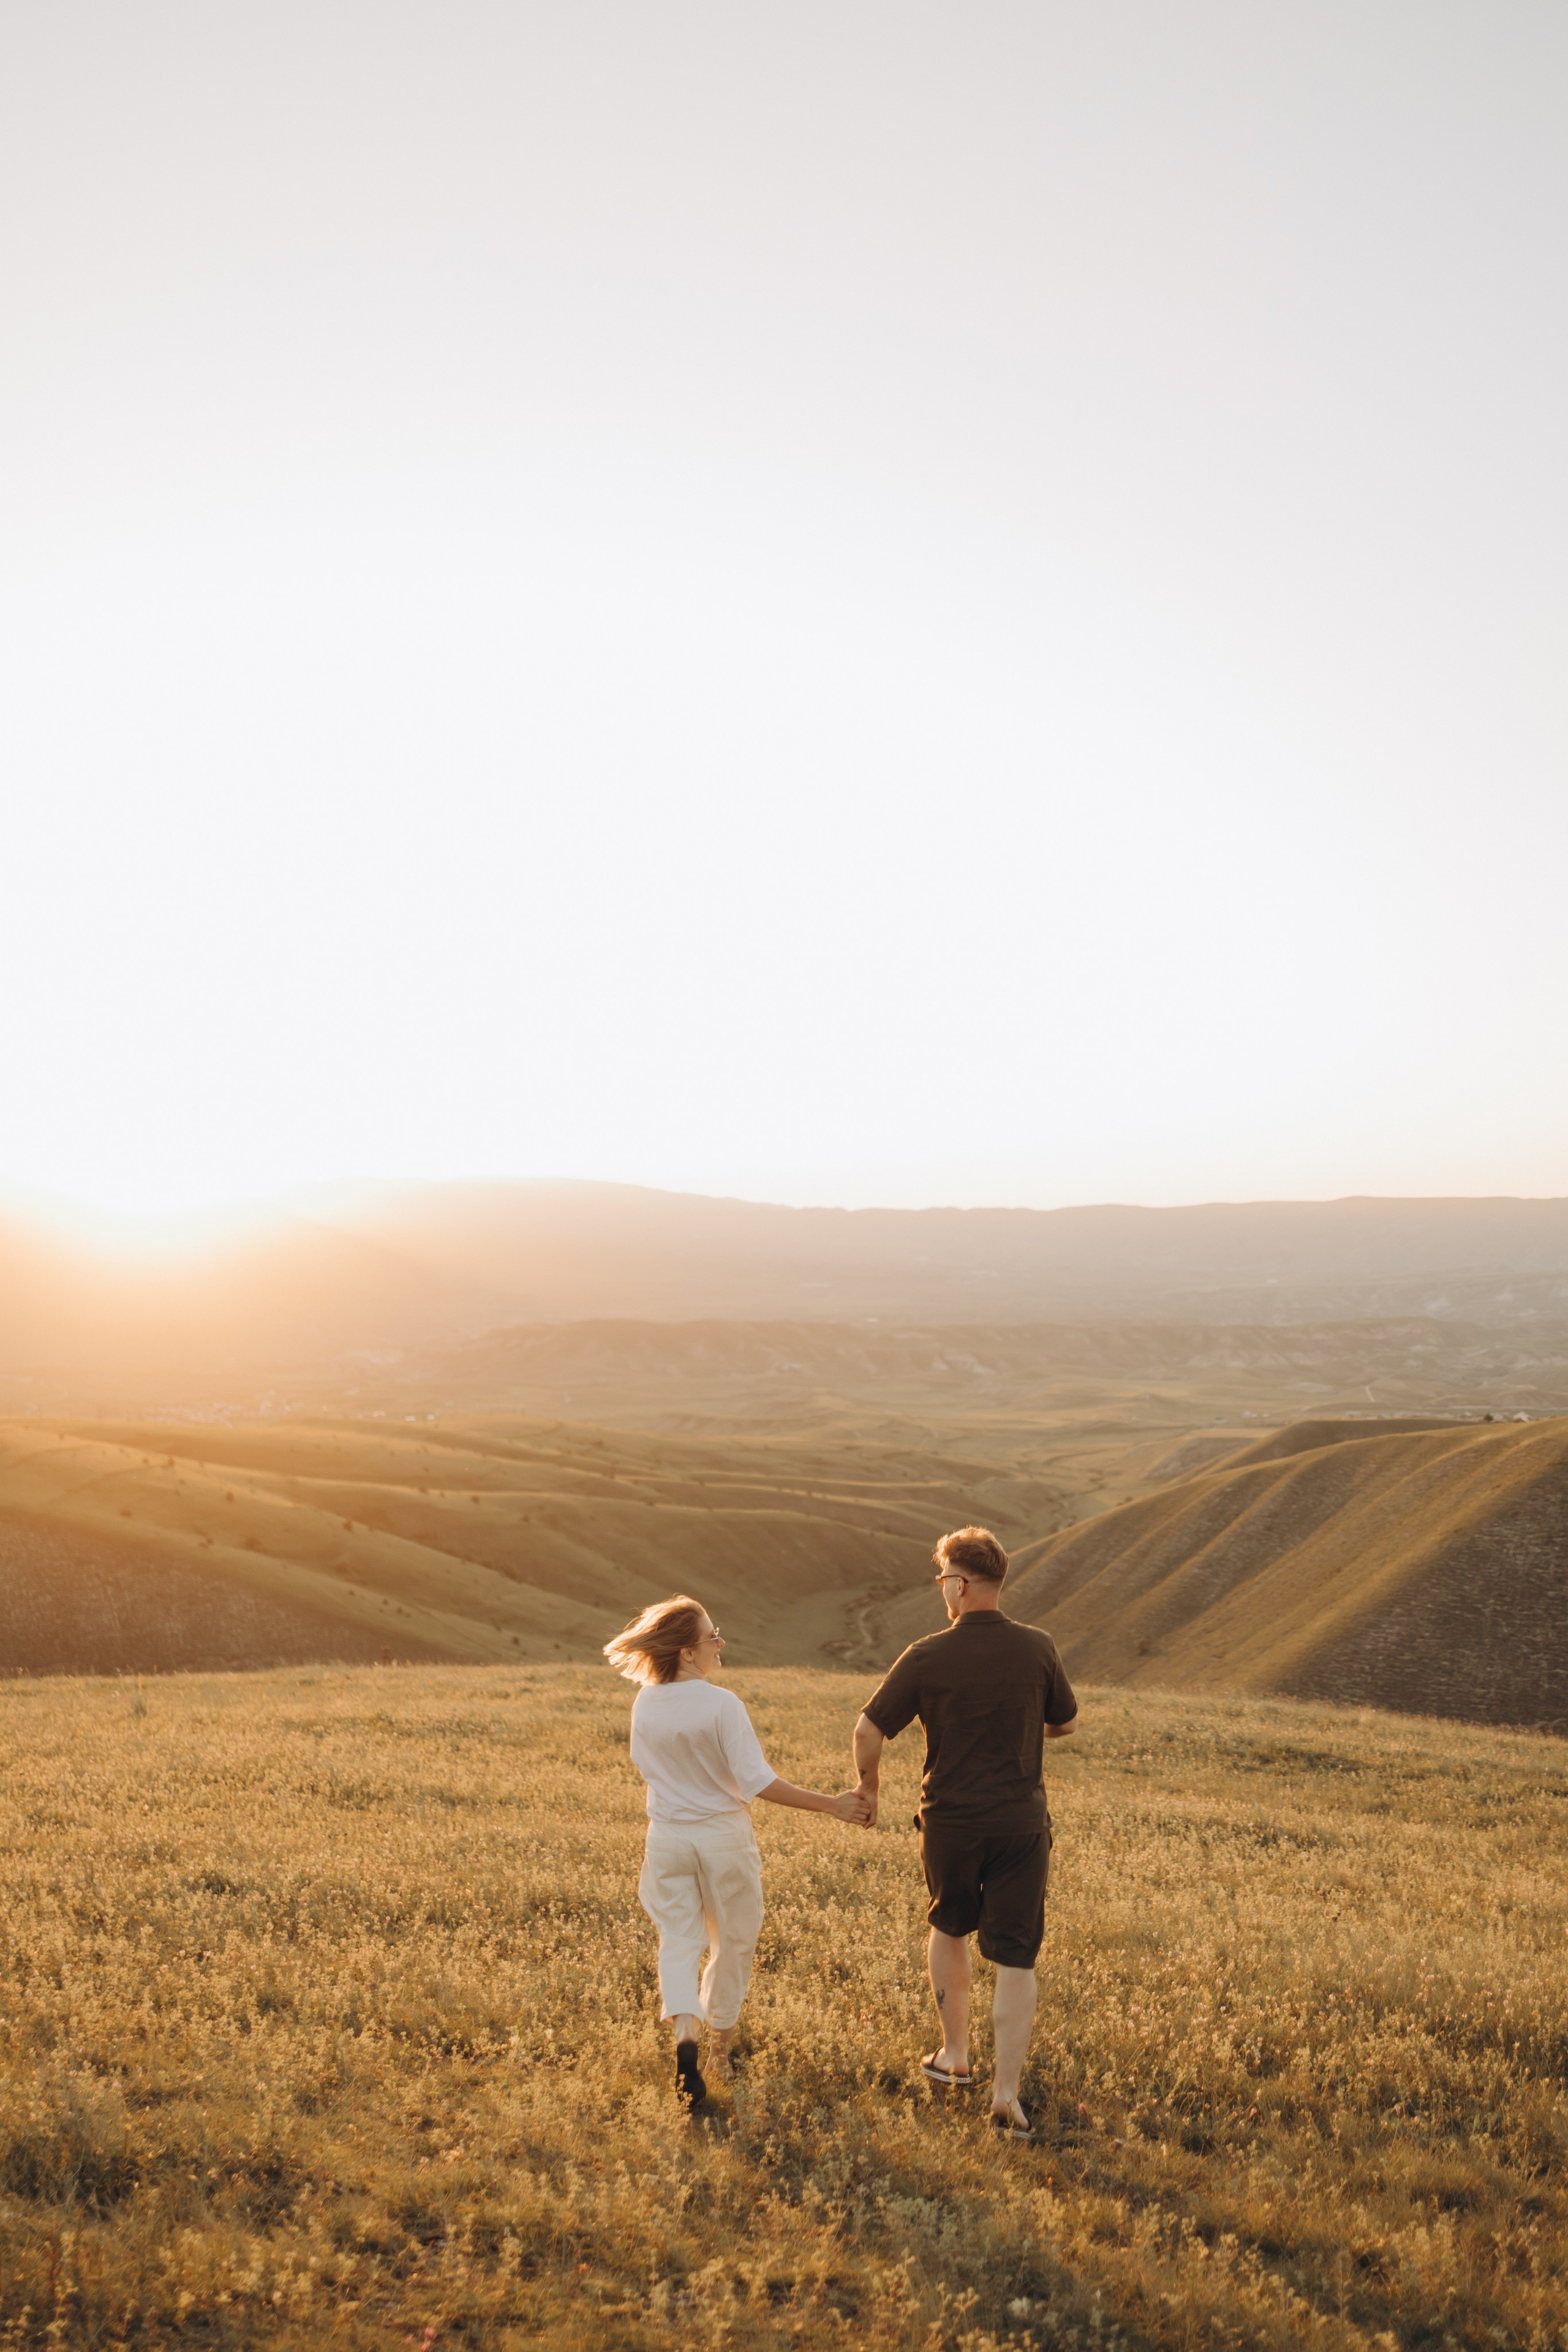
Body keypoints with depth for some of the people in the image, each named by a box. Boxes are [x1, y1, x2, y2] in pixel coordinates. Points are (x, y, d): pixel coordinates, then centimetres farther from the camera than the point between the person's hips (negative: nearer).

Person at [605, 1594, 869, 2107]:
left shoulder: (645, 1704, -6)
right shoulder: (722, 1705, -22)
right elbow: (757, 1782, -22)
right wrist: (830, 1805, -18)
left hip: (667, 1835, 3)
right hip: (722, 1835, -3)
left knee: (678, 1939, 10)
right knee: (733, 1942, 16)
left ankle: (684, 2030, -15)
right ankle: (720, 2050, 28)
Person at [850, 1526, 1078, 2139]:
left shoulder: (926, 1658, -13)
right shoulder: (1038, 1649, -6)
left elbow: (869, 1731, -11)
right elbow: (1066, 1723, 9)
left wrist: (868, 1789, 7)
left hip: (949, 1823, 0)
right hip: (1021, 1824, 1)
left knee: (948, 1929, 25)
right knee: (1016, 1960, 5)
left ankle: (954, 2057, 32)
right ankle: (1006, 2093, 0)